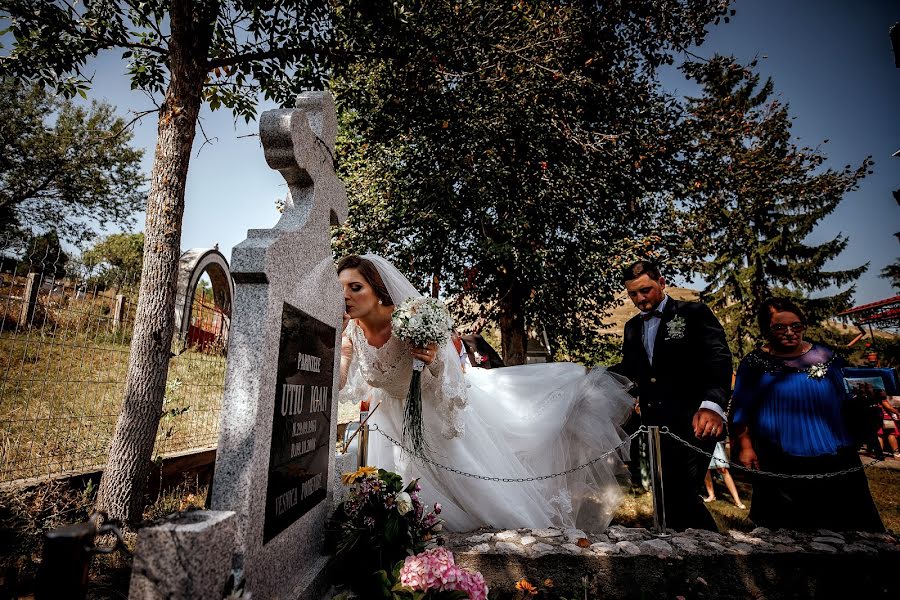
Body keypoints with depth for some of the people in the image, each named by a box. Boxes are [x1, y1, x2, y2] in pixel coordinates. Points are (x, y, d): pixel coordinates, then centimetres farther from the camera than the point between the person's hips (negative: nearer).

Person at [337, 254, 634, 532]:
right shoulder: (351, 330, -19)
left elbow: (450, 387, -22)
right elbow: (344, 389, -11)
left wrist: (434, 363, -44)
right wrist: (336, 345, -25)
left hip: (443, 403, -3)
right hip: (397, 416, 3)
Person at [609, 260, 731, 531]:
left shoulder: (694, 313, -3)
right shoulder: (632, 327, 15)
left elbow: (719, 359, -15)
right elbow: (629, 369, 18)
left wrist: (712, 404, -32)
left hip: (692, 424, -6)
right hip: (655, 425, 6)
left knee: (677, 494, -11)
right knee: (680, 496, 12)